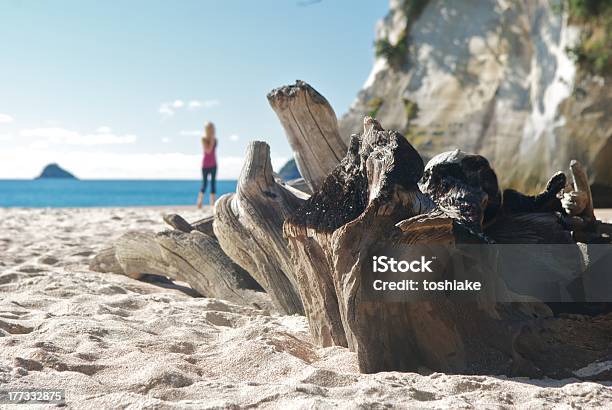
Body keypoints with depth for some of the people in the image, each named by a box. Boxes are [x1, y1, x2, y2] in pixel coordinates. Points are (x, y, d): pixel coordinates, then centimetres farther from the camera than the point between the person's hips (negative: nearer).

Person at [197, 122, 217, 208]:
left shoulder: (215, 139, 7)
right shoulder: (204, 139, -9)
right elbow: (208, 150, -20)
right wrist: (212, 141, -17)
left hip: (213, 165, 5)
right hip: (206, 165, -5)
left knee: (213, 184, 1)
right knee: (204, 184, -3)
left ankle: (212, 205, 1)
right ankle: (199, 202, 16)